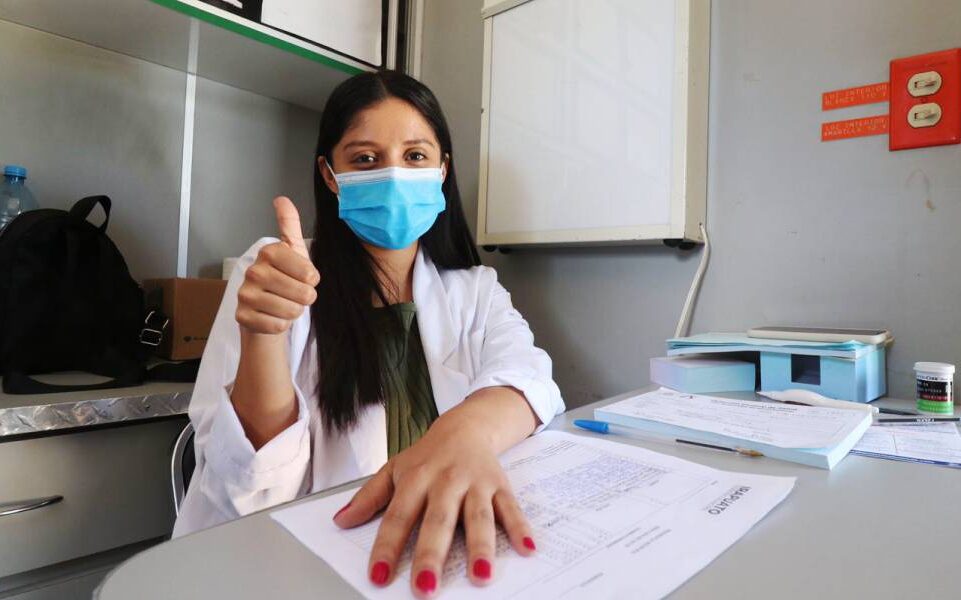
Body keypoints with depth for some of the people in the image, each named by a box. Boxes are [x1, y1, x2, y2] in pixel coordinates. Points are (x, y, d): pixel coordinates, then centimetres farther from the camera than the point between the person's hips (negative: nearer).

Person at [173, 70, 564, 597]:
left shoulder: (475, 290, 6)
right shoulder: (271, 276, -2)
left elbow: (525, 374, -13)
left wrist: (469, 429, -34)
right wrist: (261, 333, -25)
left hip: (447, 542, 3)